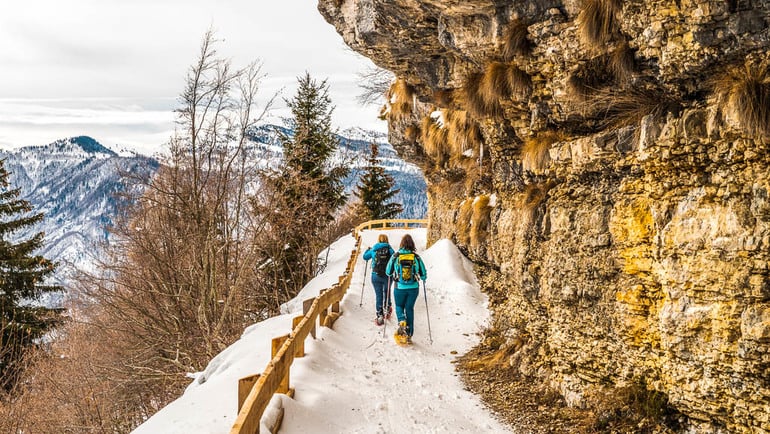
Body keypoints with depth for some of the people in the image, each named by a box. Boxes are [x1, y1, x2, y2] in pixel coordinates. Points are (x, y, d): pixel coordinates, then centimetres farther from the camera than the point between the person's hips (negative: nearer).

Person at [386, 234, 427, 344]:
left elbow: (388, 272, 2)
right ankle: (409, 335, 13)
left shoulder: (395, 256, -8)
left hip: (400, 288, -1)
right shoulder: (416, 257, -6)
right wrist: (422, 278, 23)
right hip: (413, 288, 1)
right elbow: (423, 274, 0)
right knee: (409, 308, 15)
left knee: (399, 306, 21)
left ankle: (402, 321, -10)